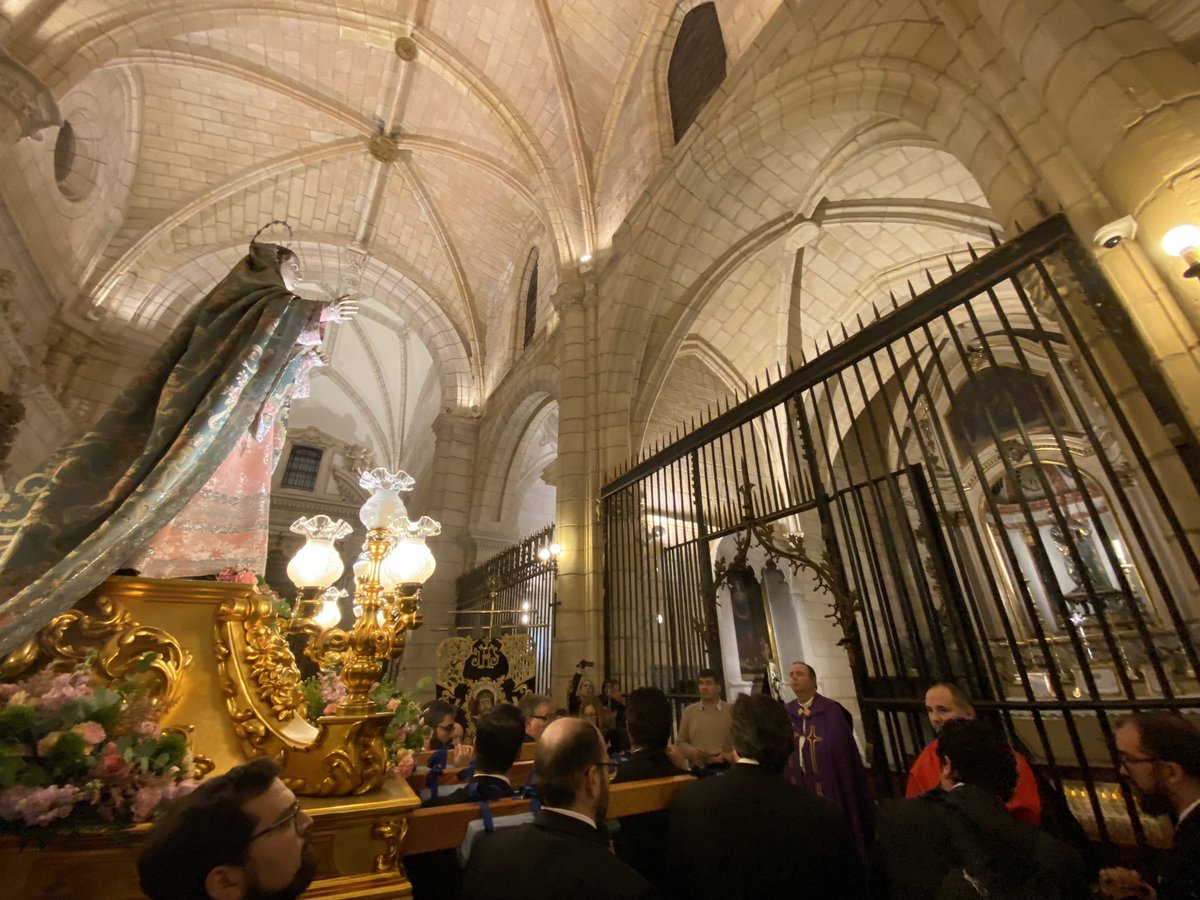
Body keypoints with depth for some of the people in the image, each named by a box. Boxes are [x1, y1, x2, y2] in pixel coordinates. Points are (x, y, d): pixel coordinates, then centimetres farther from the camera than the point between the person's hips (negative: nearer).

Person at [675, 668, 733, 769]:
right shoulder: (688, 711, 5)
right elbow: (680, 742, 10)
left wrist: (728, 757, -15)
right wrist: (693, 752, -10)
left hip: (725, 770, -1)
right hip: (697, 770, 2)